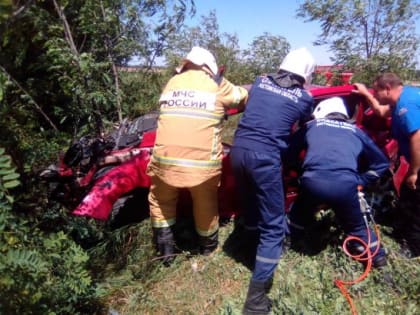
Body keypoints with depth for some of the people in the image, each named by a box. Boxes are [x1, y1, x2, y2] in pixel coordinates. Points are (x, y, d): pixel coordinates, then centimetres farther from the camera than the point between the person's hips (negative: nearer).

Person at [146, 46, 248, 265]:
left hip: (166, 158, 2)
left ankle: (165, 250, 30)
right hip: (203, 161, -1)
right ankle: (208, 247, 42)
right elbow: (245, 97, 18)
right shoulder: (217, 84, 7)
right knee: (206, 204, 23)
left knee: (161, 201, 27)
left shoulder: (171, 83, 16)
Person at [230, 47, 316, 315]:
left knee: (250, 204, 28)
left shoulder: (260, 82, 15)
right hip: (265, 157, -5)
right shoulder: (303, 97, 6)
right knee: (273, 226, 4)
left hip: (238, 150, 5)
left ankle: (254, 242, 53)